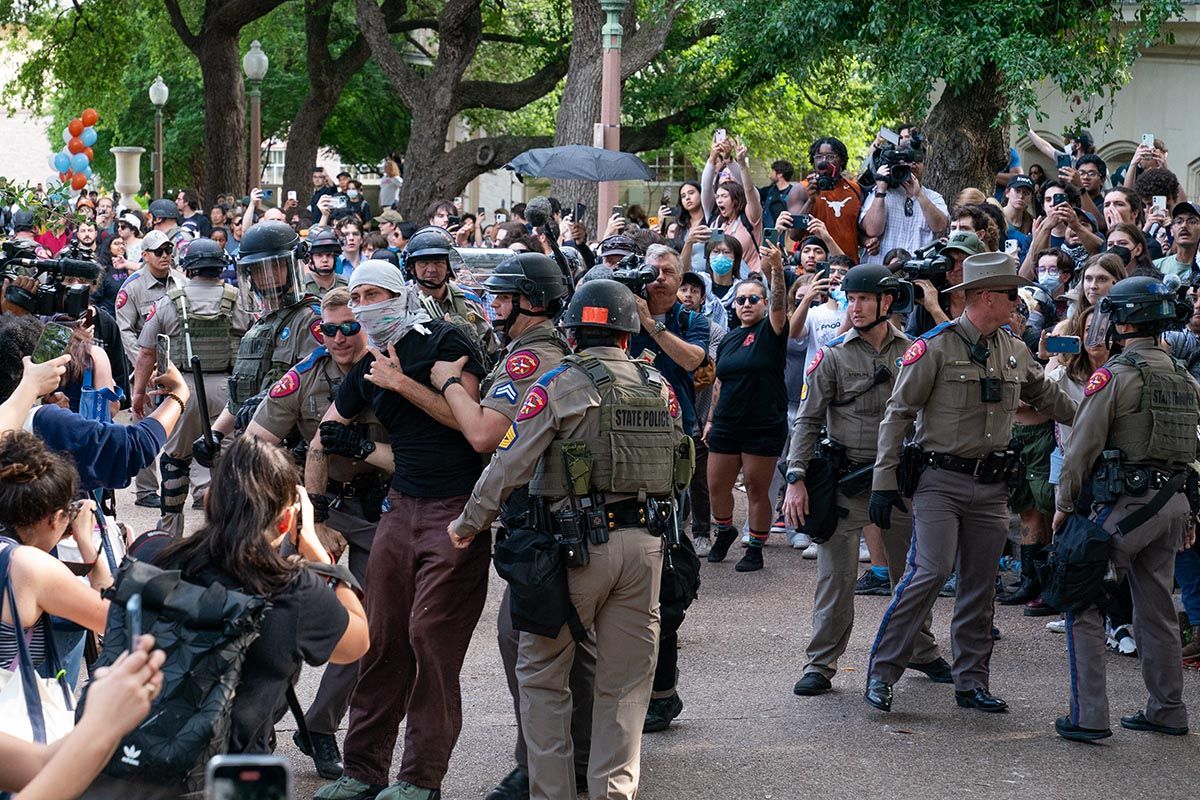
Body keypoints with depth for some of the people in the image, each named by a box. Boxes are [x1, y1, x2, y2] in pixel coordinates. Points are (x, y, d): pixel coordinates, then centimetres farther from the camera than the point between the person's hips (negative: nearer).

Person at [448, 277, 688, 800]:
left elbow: (509, 465, -9)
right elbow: (676, 468, 12)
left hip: (577, 546, -4)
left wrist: (470, 523, 2)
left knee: (542, 674, 8)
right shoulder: (661, 389, 7)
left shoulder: (559, 386, -8)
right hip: (644, 544, 4)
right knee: (624, 683, 11)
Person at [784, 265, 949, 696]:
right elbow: (807, 421, -3)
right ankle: (821, 664, 4)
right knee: (836, 576, -2)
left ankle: (922, 651, 29)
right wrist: (796, 479, -12)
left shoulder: (913, 352, 4)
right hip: (845, 480, -3)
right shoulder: (833, 354, -3)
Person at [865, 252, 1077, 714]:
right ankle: (882, 673, -7)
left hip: (991, 485, 6)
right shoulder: (935, 347, -9)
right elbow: (898, 414, -8)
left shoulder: (1016, 353, 10)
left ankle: (971, 684, 16)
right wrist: (884, 482, -11)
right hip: (941, 480, -6)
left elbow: (1048, 398, 26)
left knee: (980, 588, 8)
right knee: (929, 573, -16)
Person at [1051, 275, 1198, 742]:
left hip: (1124, 504, -7)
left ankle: (1089, 716, -6)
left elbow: (1082, 447, -12)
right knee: (1157, 608, 16)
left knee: (1083, 605, -1)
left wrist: (1064, 505, -3)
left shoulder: (1115, 375, -12)